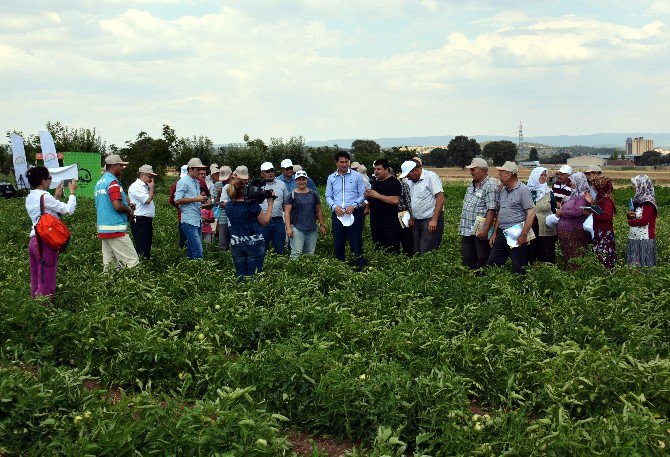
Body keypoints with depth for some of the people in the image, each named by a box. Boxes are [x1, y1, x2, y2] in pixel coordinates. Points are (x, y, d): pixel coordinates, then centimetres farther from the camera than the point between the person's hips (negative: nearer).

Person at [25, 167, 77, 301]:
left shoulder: (30, 198, 12)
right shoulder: (44, 196, -13)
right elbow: (69, 210, -10)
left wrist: (56, 197, 20)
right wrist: (72, 192, 4)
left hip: (33, 241, 9)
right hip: (46, 242, -9)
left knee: (35, 282, 11)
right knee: (46, 283, -4)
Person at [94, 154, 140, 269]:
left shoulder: (99, 182, 16)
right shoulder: (113, 182, -12)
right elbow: (117, 206, -21)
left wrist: (127, 205, 17)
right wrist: (130, 211, -2)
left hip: (102, 229, 10)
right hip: (115, 229, -10)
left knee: (108, 264, 9)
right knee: (132, 262, -9)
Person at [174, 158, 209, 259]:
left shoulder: (197, 182, 19)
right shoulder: (183, 182, -7)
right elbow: (177, 200, -14)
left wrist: (202, 199, 7)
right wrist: (195, 199, -17)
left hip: (198, 220, 9)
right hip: (189, 221, -9)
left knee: (192, 251, 10)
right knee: (198, 252, -14)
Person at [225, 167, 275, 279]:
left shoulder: (228, 206, -1)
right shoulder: (252, 205, -15)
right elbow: (265, 221, -4)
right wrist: (270, 204, 6)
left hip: (236, 244, 5)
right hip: (253, 243, -5)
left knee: (240, 276, 10)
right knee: (253, 276, 1)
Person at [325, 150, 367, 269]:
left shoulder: (356, 176, 3)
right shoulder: (331, 178, 11)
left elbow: (362, 194, 2)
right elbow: (328, 196, 12)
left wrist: (354, 205, -14)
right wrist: (334, 206, -8)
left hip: (354, 213, -3)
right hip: (338, 214, 3)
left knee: (356, 242, -4)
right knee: (338, 243, 7)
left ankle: (360, 267, 0)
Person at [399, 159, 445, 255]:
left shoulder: (431, 177, -11)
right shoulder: (410, 181, 11)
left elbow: (440, 198, -16)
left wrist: (434, 220, -20)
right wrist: (411, 218, 11)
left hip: (430, 219, -8)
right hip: (417, 220, 8)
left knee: (427, 253, -10)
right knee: (416, 252, 8)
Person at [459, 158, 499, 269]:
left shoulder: (490, 187, -14)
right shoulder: (471, 185, 13)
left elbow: (491, 211, -20)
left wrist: (485, 230, -25)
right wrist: (461, 224, 19)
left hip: (480, 231, -9)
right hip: (467, 230, 9)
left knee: (482, 260, 2)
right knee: (466, 258, 13)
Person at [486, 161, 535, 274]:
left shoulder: (523, 190, -10)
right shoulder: (504, 190, 14)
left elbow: (531, 213, -15)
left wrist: (523, 235, -19)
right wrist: (495, 233, 16)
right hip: (502, 233, 8)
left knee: (518, 269, -2)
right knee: (491, 264, 8)